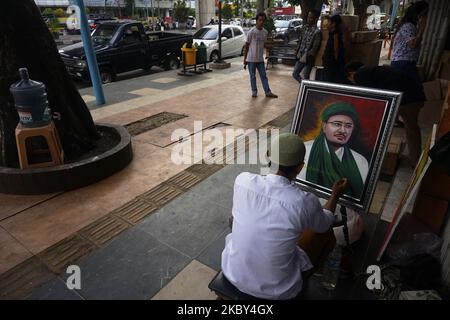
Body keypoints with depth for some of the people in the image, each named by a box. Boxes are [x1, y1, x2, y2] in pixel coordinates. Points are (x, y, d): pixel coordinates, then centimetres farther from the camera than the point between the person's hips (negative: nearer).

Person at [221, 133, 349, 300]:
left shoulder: (243, 180, -17)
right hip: (276, 290, -3)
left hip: (233, 273, 3)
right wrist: (335, 195, 20)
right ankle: (298, 283, 31)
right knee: (327, 234, 16)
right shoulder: (305, 201, -24)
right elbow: (324, 224, 2)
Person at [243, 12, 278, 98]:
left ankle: (268, 92, 8)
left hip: (260, 59, 4)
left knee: (264, 76, 5)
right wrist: (245, 58, -5)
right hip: (251, 59, -4)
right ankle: (254, 91, 17)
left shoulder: (265, 32, 5)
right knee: (253, 76, 5)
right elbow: (247, 45, -5)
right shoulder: (251, 32, -9)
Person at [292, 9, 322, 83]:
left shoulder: (317, 32, -14)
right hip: (300, 56, 7)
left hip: (308, 59, -7)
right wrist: (298, 52, 4)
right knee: (295, 74, 11)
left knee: (306, 78, 1)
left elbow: (315, 48, -16)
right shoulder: (304, 28, 5)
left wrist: (306, 56, -19)